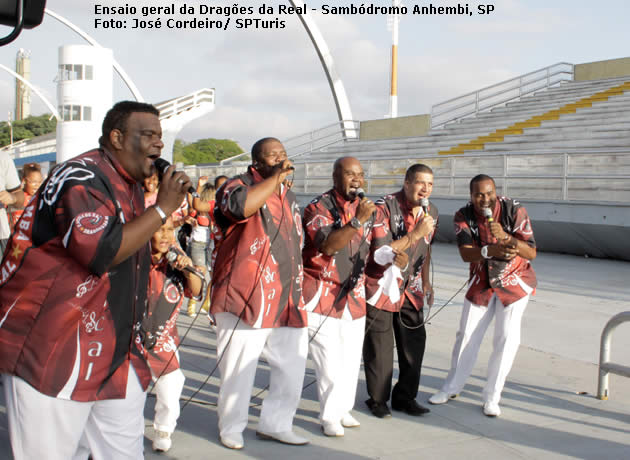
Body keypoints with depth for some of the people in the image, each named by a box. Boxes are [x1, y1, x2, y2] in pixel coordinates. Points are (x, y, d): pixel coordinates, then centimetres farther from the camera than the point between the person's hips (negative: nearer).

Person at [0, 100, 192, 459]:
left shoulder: (131, 186, 15)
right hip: (50, 347, -8)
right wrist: (163, 207, -20)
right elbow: (101, 251, -29)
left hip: (115, 352, 9)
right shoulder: (81, 178, -13)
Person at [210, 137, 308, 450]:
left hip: (286, 300, 7)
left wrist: (298, 288, 25)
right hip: (246, 296, -7)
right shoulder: (239, 186, -4)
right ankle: (231, 427, 20)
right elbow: (240, 205, -30)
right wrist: (276, 177, -20)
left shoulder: (288, 196, 19)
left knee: (293, 361, 11)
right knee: (239, 366, 0)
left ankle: (275, 424, 25)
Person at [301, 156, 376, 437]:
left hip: (354, 293, 6)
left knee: (351, 356, 10)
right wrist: (357, 221, -29)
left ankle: (343, 409, 26)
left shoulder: (365, 207, 9)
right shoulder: (319, 208, -10)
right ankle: (330, 417, 8)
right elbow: (327, 246, -24)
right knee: (329, 359, -6)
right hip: (323, 293, -6)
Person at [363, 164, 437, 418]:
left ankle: (404, 397, 21)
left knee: (414, 341, 6)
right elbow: (381, 252, -26)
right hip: (381, 285, -6)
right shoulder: (385, 207, -19)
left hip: (410, 287, 6)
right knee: (379, 345, 1)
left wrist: (425, 282, 18)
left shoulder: (431, 211, 2)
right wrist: (416, 233, -29)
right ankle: (377, 400, 17)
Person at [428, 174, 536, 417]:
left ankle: (491, 397, 9)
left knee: (506, 339, -6)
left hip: (515, 282, -2)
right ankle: (452, 387, 27)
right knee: (467, 336, 8)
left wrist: (505, 237, -40)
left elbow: (532, 252, -23)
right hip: (481, 283, 2)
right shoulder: (463, 216, -14)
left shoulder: (514, 210, -20)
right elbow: (465, 253, -26)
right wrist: (490, 250, -46)